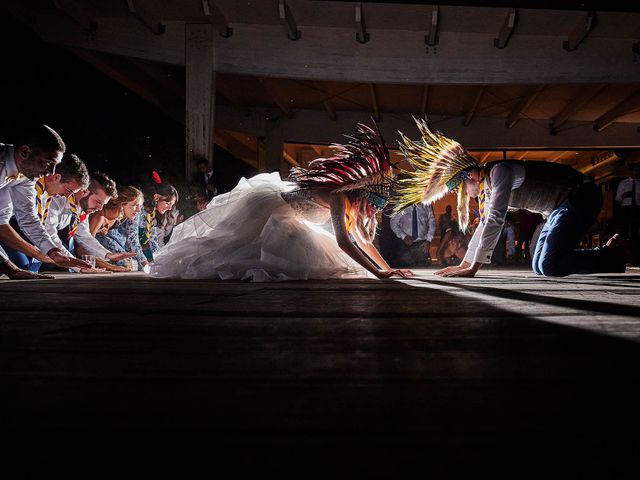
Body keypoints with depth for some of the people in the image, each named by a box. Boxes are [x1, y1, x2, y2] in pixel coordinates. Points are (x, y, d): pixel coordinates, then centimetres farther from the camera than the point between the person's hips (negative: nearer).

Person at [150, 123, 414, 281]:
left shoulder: (355, 200, -2)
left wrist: (389, 269, -4)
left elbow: (363, 238, 4)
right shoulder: (341, 195, -31)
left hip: (280, 214, 10)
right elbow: (343, 240, -42)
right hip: (266, 209, -10)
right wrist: (380, 273, -43)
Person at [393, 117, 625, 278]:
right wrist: (463, 264, 17)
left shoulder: (499, 172, -21)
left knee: (549, 266, -21)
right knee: (539, 266, 6)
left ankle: (614, 256, -4)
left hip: (580, 196, -10)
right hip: (564, 205, 10)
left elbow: (495, 221, -28)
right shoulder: (487, 186, 8)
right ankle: (605, 252, 12)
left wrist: (473, 269, -27)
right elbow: (484, 226, 18)